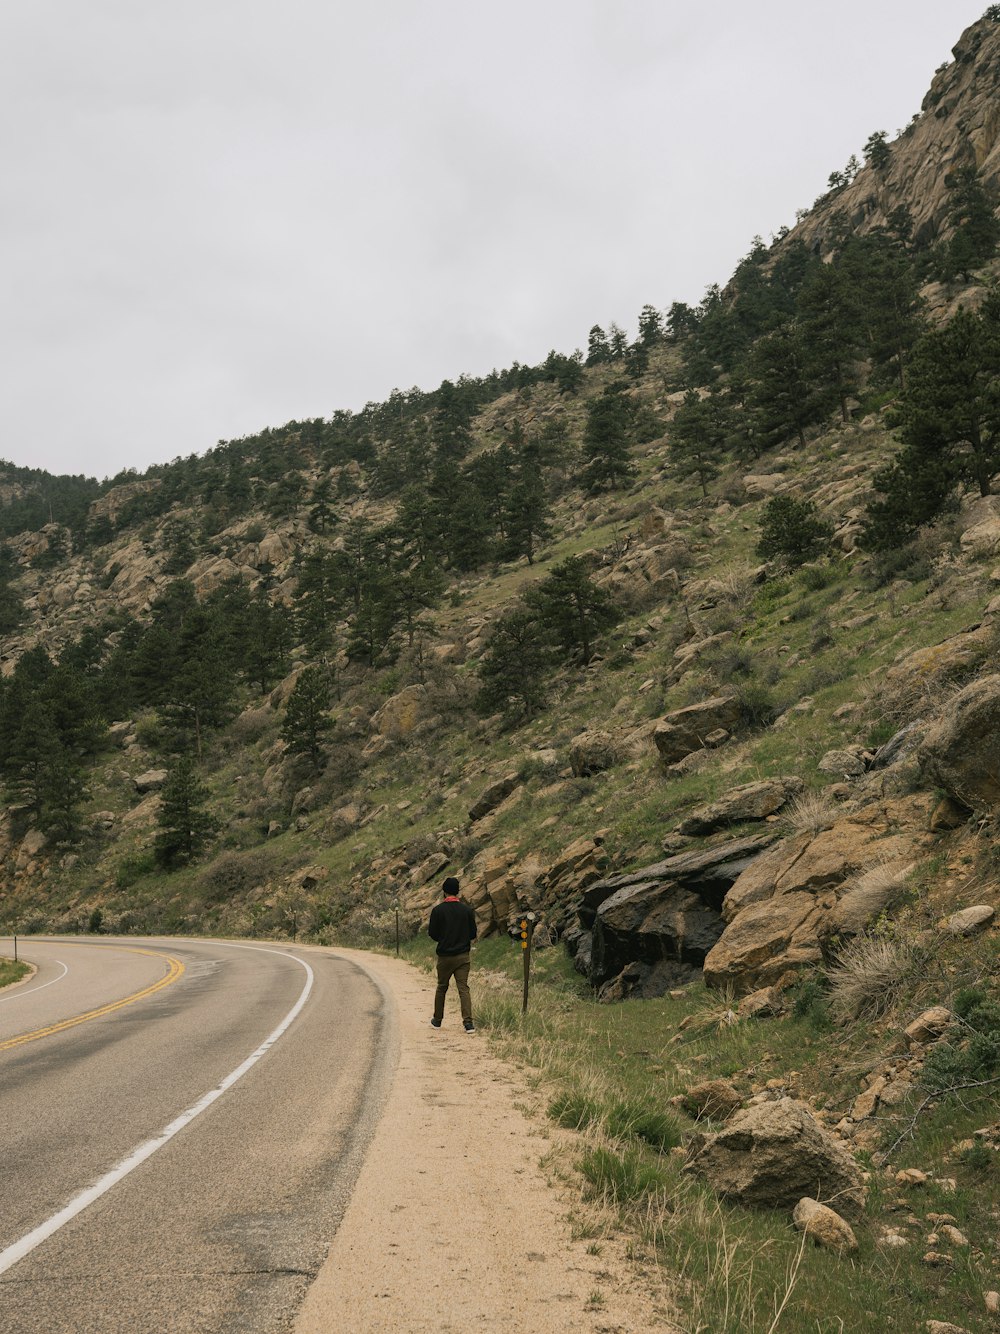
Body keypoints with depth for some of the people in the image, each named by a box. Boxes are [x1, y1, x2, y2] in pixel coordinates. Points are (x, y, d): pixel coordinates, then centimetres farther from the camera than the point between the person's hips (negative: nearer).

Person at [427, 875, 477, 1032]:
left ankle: (437, 1020, 26)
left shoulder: (438, 910, -9)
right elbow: (473, 934, 2)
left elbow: (432, 934, -5)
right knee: (463, 988, 0)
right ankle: (468, 1023, -11)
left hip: (445, 956, -1)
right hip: (463, 956, 1)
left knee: (441, 988, 15)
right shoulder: (467, 909, -2)